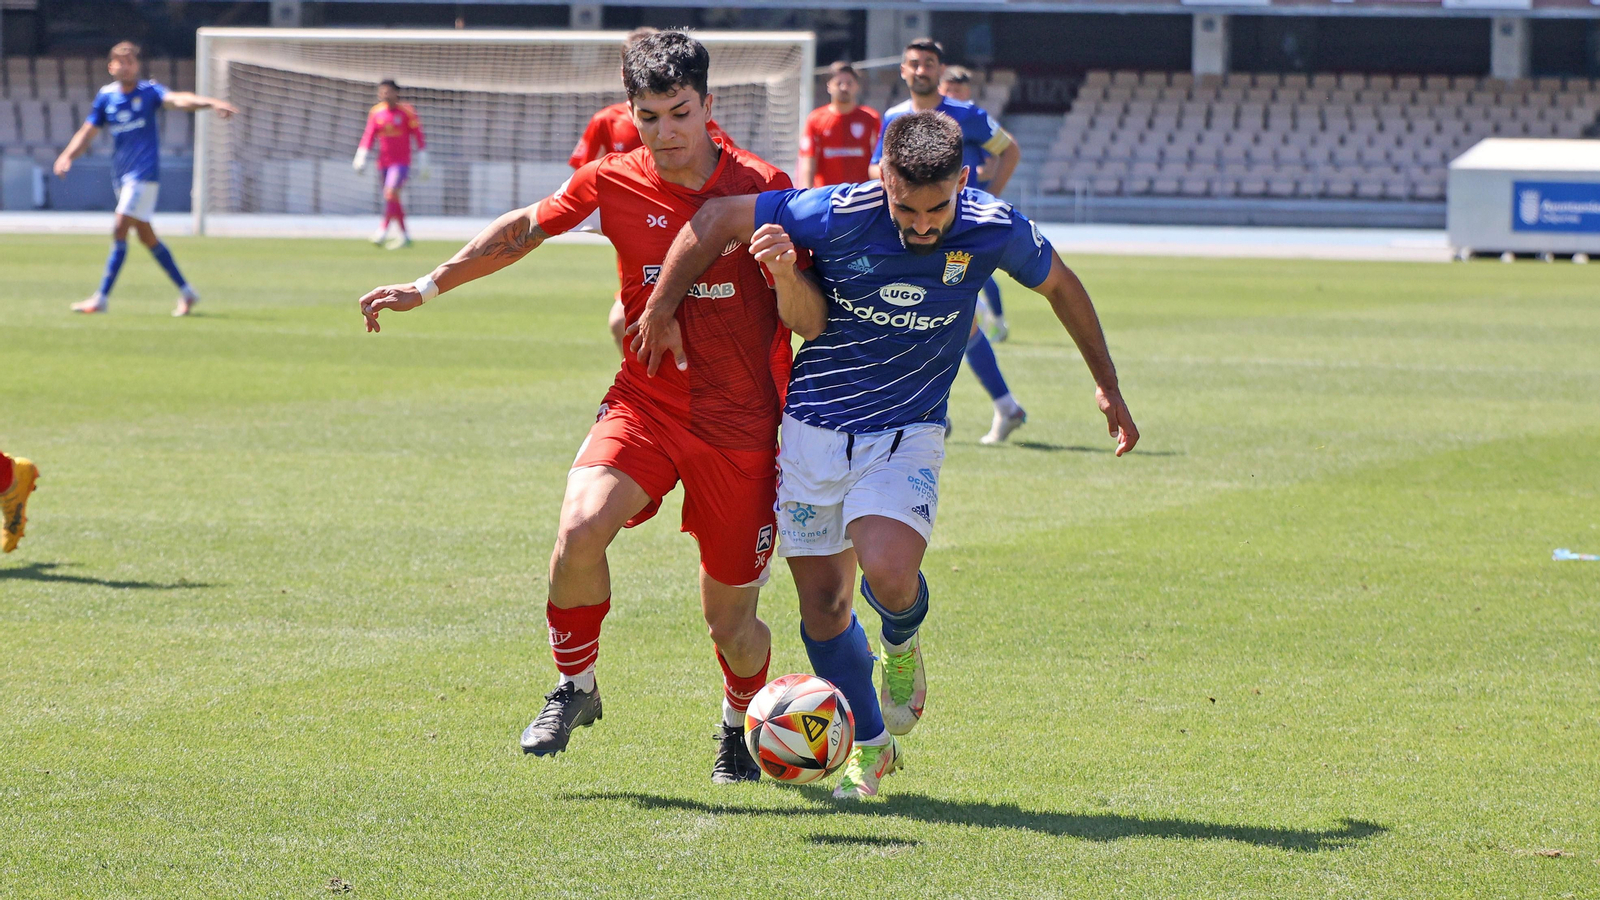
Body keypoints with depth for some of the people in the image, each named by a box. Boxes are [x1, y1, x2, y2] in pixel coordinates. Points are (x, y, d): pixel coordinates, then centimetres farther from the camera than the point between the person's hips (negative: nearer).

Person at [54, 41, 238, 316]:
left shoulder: (148, 91, -6)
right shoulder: (106, 97, 8)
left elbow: (178, 100, -23)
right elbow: (87, 133, 10)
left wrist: (212, 103, -41)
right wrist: (67, 156, -8)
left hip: (144, 172, -6)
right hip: (121, 176, 6)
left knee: (120, 230, -14)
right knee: (146, 235, 11)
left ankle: (101, 298, -12)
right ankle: (186, 292, 21)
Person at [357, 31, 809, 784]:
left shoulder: (761, 187, -10)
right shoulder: (611, 182, -2)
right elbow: (522, 231, 15)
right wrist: (425, 288, 18)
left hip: (741, 426, -2)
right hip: (644, 404, 2)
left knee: (730, 621, 4)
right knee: (580, 529, -27)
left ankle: (741, 724, 38)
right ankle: (574, 688, -3)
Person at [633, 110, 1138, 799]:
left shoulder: (993, 231, -14)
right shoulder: (839, 215, -20)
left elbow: (1059, 284, 7)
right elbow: (716, 219, -9)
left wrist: (1107, 384, 13)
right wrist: (658, 314, -4)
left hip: (908, 434, -1)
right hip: (815, 427, 1)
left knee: (890, 575, -25)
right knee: (823, 606, 2)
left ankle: (903, 641, 12)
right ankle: (869, 746, 25)